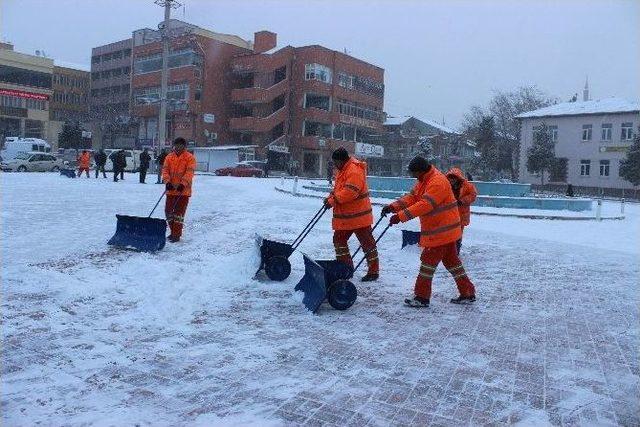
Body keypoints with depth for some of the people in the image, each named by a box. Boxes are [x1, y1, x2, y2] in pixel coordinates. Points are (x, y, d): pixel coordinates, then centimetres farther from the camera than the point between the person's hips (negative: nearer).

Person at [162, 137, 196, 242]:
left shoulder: (190, 158, -3)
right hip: (171, 189, 5)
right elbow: (165, 170, 3)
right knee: (168, 211, 10)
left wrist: (183, 184, -25)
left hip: (183, 190, -5)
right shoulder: (169, 157, 10)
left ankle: (177, 234, 2)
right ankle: (173, 231, 25)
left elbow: (189, 172, -13)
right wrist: (167, 181, -15)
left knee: (179, 212, -4)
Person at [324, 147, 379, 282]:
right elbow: (339, 188, 22)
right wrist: (331, 197, 3)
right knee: (339, 240, 15)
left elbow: (350, 192, -28)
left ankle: (373, 271, 7)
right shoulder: (343, 170, 13)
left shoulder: (354, 170, -20)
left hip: (358, 215, -10)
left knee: (367, 243, -1)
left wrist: (333, 200, -22)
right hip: (344, 216, 10)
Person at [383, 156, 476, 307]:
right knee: (451, 260, 14)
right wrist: (393, 207, -8)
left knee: (428, 260, -4)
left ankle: (421, 297, 5)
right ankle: (467, 293, 23)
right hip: (446, 231, 10)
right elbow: (412, 197, 7)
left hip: (441, 230, -10)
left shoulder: (437, 182, -23)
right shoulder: (423, 180, 10)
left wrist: (400, 216, -31)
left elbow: (424, 205, -30)